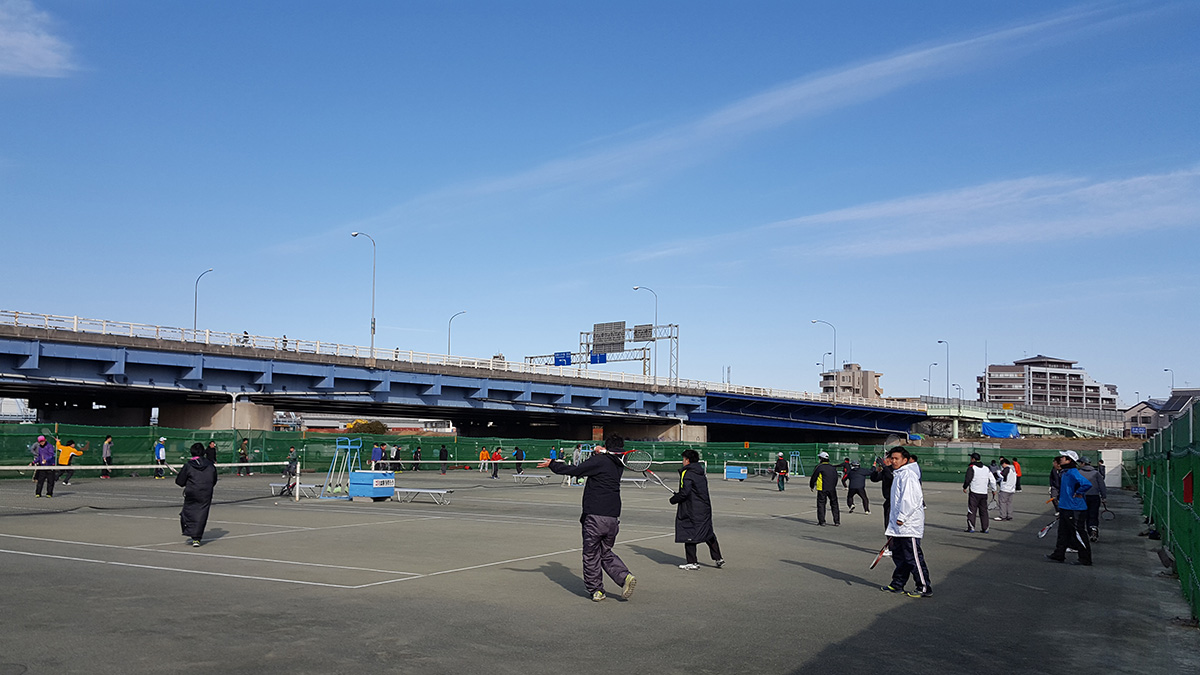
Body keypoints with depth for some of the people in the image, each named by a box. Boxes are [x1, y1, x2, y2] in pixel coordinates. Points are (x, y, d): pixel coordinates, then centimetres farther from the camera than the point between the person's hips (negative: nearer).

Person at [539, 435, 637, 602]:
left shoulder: (600, 461, -9)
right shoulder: (619, 464, 11)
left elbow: (574, 470, -10)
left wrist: (552, 465, 0)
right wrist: (599, 454, 12)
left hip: (595, 517, -6)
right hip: (613, 518, 6)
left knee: (591, 555, 8)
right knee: (606, 553, 20)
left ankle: (596, 589, 14)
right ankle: (625, 577, 2)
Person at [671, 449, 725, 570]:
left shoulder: (686, 473, -12)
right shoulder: (701, 473, 13)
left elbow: (684, 492, -21)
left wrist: (673, 499, -4)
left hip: (692, 510, -8)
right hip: (705, 507, 8)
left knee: (689, 535, 1)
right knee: (709, 534, 16)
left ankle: (692, 562, 3)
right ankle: (718, 559, 21)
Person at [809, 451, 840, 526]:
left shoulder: (819, 467, -8)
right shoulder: (833, 468, 10)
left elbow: (813, 477, -4)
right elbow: (836, 478, 16)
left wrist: (811, 486, 12)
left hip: (822, 489, -5)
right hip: (832, 489, 5)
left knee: (821, 504, 3)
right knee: (834, 505, 12)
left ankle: (822, 521, 1)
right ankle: (837, 521, 12)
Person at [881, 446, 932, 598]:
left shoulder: (907, 474, -14)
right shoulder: (898, 475, 18)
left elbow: (910, 498, -22)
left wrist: (902, 517, -19)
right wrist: (894, 520, 24)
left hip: (909, 524, -10)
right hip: (899, 524, 10)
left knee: (913, 557, -6)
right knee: (899, 555, 15)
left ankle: (924, 588, 0)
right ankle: (897, 585, 23)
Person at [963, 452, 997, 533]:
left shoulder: (971, 468, -7)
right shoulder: (986, 468, 11)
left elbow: (968, 479, -14)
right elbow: (993, 480, 11)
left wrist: (965, 487, 1)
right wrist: (993, 489, 21)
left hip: (974, 493, -5)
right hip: (984, 493, 5)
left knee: (972, 510, 0)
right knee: (983, 511, 11)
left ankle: (971, 527, -4)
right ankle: (985, 528, 11)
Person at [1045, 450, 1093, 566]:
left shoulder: (1073, 472, -19)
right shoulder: (1064, 472, 12)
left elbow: (1087, 484, -31)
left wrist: (1078, 494, -20)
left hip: (1075, 510, -10)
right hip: (1065, 508, 10)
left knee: (1079, 535, -2)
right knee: (1063, 533, 15)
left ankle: (1085, 560, 6)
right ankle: (1059, 555, 22)